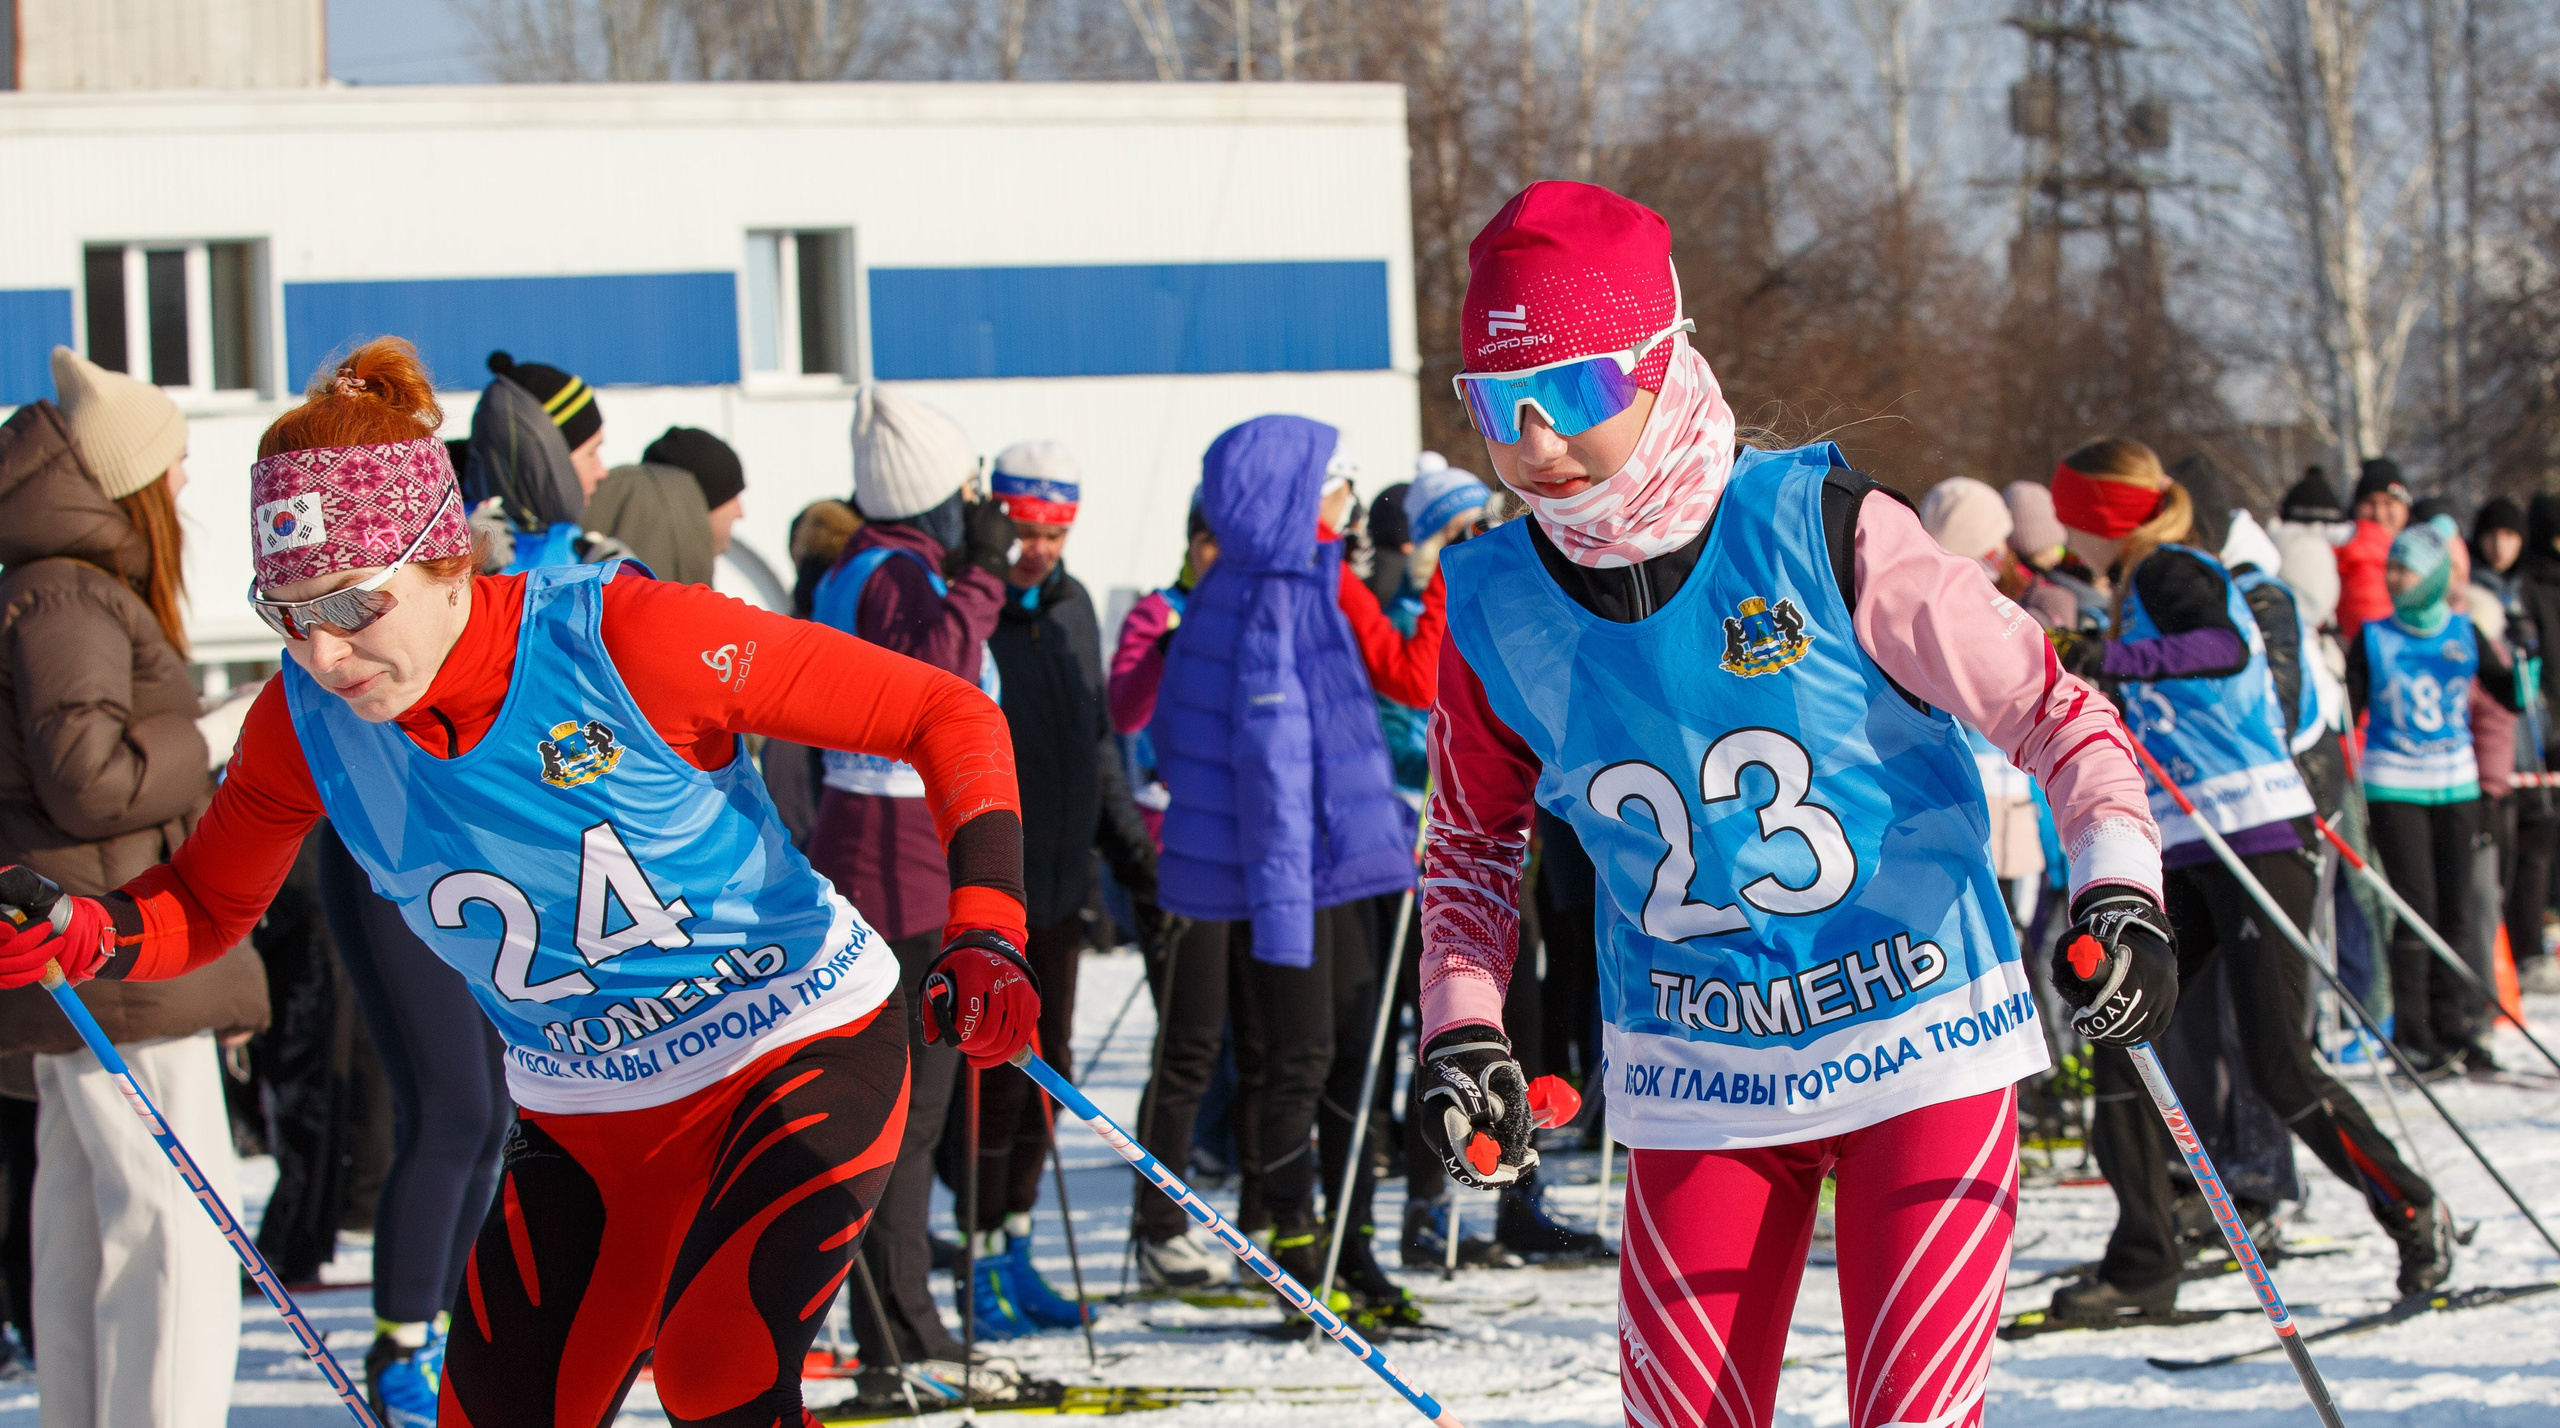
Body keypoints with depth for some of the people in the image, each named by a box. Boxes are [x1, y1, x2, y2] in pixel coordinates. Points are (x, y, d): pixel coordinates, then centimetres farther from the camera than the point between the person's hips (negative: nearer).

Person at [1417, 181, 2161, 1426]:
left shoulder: (1822, 534, -16)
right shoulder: (1492, 609, -5)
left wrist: (2118, 885, -25)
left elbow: (2047, 709, -9)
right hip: (1695, 1079, 3)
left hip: (1919, 1043, -3)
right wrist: (1462, 1032, 1)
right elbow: (1471, 845, 14)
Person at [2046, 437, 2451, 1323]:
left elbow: (2226, 648, -30)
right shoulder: (2140, 593, 20)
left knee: (2279, 1067, -11)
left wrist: (2107, 662, -37)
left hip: (2253, 842, -10)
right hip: (2183, 858, 10)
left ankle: (2412, 1212, 8)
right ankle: (2142, 1269, 0)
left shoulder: (2171, 576, -8)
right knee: (2119, 1047, -1)